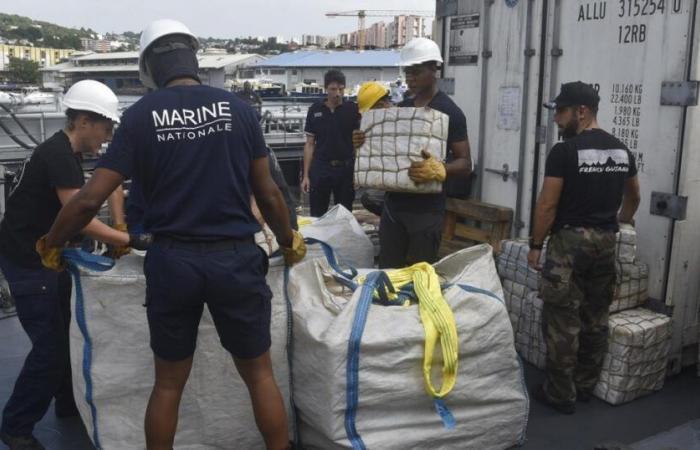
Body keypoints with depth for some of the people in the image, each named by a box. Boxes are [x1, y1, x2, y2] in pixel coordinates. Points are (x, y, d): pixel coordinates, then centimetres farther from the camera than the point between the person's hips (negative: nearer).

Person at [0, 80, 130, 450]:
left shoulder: (65, 152, 10)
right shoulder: (58, 155, -21)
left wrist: (112, 239, 2)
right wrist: (130, 240, -24)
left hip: (46, 254, 10)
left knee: (67, 333, 15)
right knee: (50, 345, -6)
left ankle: (69, 404, 30)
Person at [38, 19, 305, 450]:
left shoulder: (141, 115, -1)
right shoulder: (238, 108, 0)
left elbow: (89, 199, -3)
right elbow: (268, 194, 4)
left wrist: (52, 243, 14)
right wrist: (288, 241, 21)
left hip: (173, 260, 1)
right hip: (236, 257, 0)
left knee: (169, 383, 18)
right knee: (260, 373, 16)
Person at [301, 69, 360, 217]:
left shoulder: (353, 109, -1)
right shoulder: (315, 110, 3)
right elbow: (310, 144, 6)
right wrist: (306, 175, 2)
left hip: (346, 169, -1)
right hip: (320, 169, 1)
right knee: (317, 216, 7)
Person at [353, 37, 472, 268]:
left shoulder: (450, 112, -8)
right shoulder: (399, 109, 11)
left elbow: (465, 165, -10)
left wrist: (438, 169, -31)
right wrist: (361, 142, -3)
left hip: (426, 208, -6)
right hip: (393, 203, 6)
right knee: (387, 272, 10)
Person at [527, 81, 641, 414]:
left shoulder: (564, 151, -13)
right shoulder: (621, 151, 10)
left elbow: (547, 205, -14)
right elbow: (633, 197, 25)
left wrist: (535, 245, -4)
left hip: (570, 240, -8)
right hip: (606, 241, 8)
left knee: (562, 321, 0)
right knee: (596, 319, 15)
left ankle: (560, 394, 8)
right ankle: (585, 386, 27)